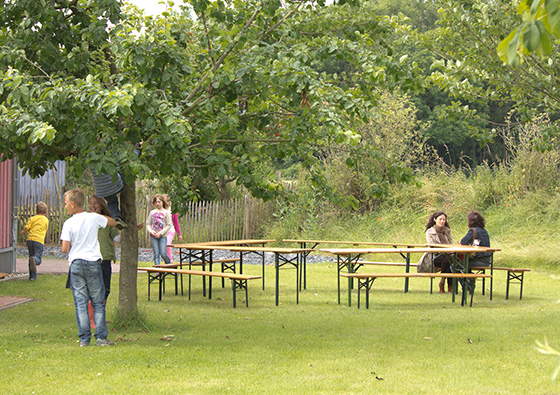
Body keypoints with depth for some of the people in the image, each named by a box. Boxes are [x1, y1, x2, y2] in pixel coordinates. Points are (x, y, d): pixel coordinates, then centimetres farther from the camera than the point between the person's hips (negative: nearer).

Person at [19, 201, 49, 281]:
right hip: (39, 240, -2)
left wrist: (23, 232, 21)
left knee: (31, 256, 14)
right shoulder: (46, 220, 14)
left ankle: (32, 276, 12)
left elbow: (26, 227, -2)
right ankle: (34, 260, -48)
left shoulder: (32, 218, 11)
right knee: (38, 258, -10)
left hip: (30, 239, 2)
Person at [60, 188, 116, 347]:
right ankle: (101, 337, 3)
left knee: (80, 302, 4)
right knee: (98, 302, 7)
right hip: (93, 262, 1)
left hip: (76, 264, -1)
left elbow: (65, 249, -9)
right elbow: (113, 222, 17)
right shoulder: (94, 218, -1)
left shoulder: (69, 223, -7)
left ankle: (84, 339, 2)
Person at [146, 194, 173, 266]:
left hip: (163, 236, -2)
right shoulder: (152, 212, 10)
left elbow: (169, 225, -2)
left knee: (163, 253, -9)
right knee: (156, 254, -3)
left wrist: (160, 233, -10)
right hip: (153, 236, 3)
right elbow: (148, 224, 13)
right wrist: (151, 231, -7)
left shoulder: (166, 212, 2)